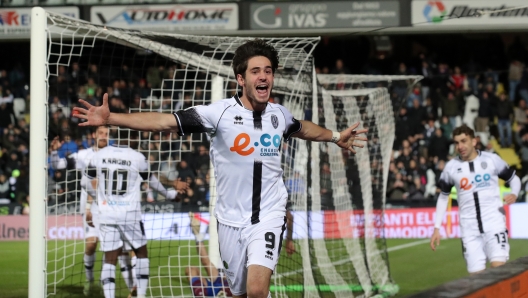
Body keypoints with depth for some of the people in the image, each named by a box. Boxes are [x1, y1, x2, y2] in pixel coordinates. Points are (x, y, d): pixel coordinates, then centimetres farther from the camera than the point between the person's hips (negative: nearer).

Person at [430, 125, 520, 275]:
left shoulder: (491, 160, 1)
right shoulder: (451, 167, 6)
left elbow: (514, 178, 14)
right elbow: (443, 197, 17)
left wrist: (514, 194, -8)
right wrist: (436, 228, 12)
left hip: (494, 222, -2)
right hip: (469, 227, 2)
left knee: (499, 268, -19)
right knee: (476, 275, -4)